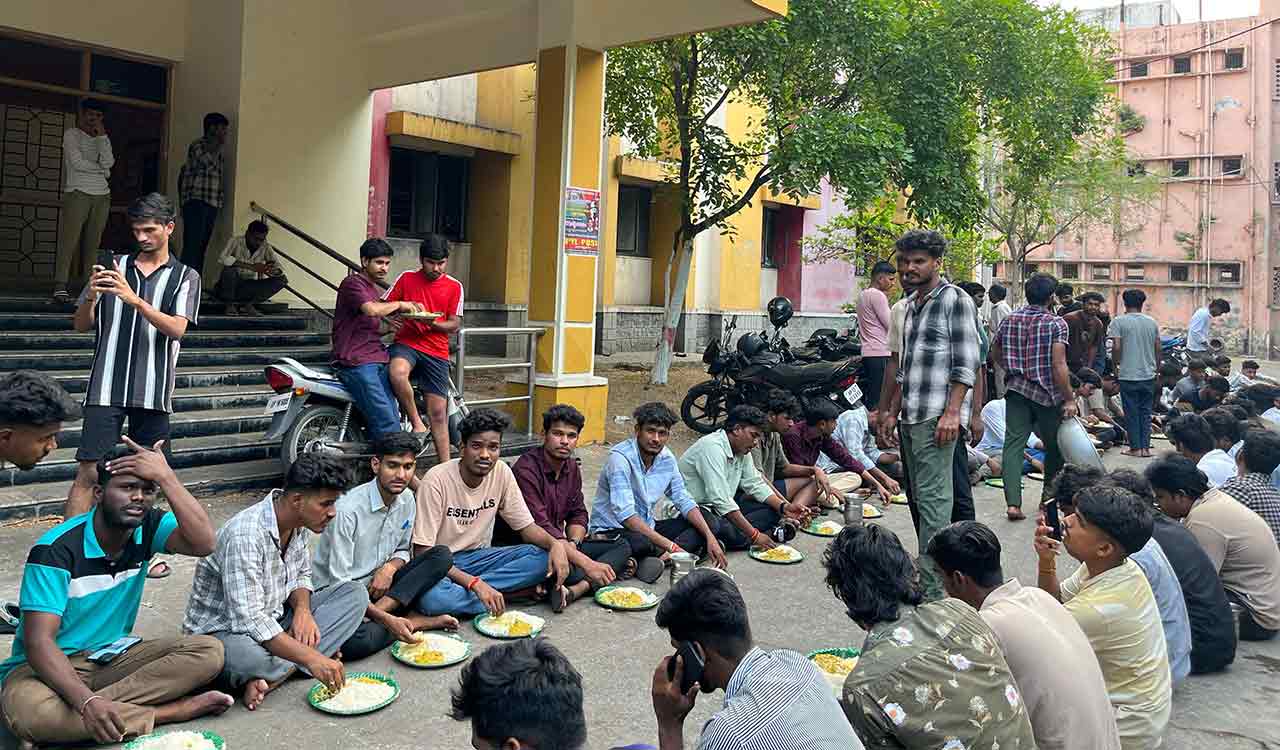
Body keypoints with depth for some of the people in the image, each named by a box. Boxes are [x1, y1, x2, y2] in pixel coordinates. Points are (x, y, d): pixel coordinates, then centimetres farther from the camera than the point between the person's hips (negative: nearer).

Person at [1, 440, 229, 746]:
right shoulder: (56, 550, -20)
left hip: (113, 656, 4)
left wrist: (166, 477, -27)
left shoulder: (147, 528, -6)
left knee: (208, 652, -18)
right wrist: (87, 701, -42)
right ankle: (169, 712, -26)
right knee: (31, 712, -39)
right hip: (52, 664, -4)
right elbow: (38, 641, -26)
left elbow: (203, 543, -26)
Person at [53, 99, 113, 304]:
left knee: (93, 243, -1)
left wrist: (102, 136, -1)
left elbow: (108, 162, 0)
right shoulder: (72, 134, 7)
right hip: (78, 193, -4)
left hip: (102, 195, 4)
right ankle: (60, 285, -14)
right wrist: (101, 169, 4)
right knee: (69, 240, -11)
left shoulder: (103, 139, 19)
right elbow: (77, 163, -7)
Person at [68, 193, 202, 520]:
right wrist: (90, 296, -11)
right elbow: (82, 325, 10)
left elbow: (177, 329, -10)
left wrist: (134, 300, -22)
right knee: (88, 472, -5)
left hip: (152, 392, 0)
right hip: (107, 387, 0)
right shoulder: (114, 266, 10)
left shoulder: (185, 277, 5)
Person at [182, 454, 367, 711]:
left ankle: (270, 677, -16)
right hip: (222, 630, -8)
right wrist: (311, 657, -37)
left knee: (355, 593, -8)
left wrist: (303, 608, -11)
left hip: (274, 620, 8)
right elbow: (249, 620, -34)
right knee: (241, 654, -43)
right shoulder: (245, 535, -30)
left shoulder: (299, 524, -4)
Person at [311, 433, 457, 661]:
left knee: (442, 556, -12)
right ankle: (411, 621, -12)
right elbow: (339, 580, -22)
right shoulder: (348, 509, -22)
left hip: (379, 585, 7)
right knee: (355, 643, -39)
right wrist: (387, 619, -28)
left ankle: (374, 614, -20)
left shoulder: (407, 499, 1)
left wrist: (390, 567, -11)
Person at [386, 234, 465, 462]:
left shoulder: (454, 286, 7)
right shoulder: (406, 278, 7)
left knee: (438, 413, 0)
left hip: (436, 351, 1)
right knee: (398, 372, -37)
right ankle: (416, 423, -19)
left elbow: (455, 324, 5)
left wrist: (433, 323, -15)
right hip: (406, 343, -1)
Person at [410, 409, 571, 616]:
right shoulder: (436, 481, -21)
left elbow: (526, 526, 1)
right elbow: (422, 553, -21)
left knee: (543, 557, -18)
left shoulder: (501, 472, -6)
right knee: (431, 597, -39)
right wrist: (474, 582, -31)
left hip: (478, 557, 5)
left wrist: (555, 544, -22)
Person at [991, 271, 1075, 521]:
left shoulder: (1008, 321, 6)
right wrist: (1069, 399, -12)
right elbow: (1059, 365, -16)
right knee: (1054, 446, 14)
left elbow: (995, 354, 18)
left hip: (1016, 389, 3)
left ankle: (1013, 502, -13)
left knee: (1013, 443, -2)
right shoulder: (1056, 323, -10)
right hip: (1047, 393, -3)